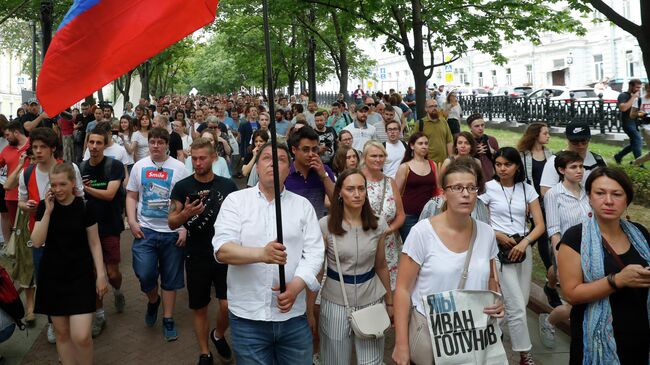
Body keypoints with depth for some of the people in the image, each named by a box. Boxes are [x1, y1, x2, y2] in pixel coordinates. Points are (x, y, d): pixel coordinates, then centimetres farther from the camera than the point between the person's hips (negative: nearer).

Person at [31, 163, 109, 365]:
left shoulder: (84, 207, -7)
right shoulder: (44, 207, 0)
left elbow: (94, 243, -2)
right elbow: (37, 242, -8)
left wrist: (101, 274, -5)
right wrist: (48, 211, -14)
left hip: (80, 276, -2)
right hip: (53, 276, 3)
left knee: (81, 336, -10)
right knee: (61, 332, 10)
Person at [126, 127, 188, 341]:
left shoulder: (178, 168, -1)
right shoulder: (139, 166, 6)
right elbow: (131, 197, 10)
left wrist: (185, 228, -9)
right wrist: (132, 222, -4)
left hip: (172, 232, -1)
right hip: (145, 230, 1)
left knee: (170, 278, 8)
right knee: (144, 274, -8)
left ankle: (168, 319, 23)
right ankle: (153, 300, 26)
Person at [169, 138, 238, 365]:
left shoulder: (228, 185, -1)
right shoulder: (182, 187, -5)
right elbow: (172, 223, -5)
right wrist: (185, 213, -26)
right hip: (197, 257, 0)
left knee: (228, 305, -6)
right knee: (199, 308, 9)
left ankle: (219, 335, 26)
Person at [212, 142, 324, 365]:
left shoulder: (303, 205, 6)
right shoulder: (236, 200, 0)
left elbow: (314, 252, -2)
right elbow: (222, 250, -11)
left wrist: (296, 287, -19)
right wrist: (261, 254, -28)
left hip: (293, 315, 2)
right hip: (247, 316, -1)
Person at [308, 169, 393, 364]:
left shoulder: (378, 224, -2)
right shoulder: (325, 225, -11)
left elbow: (381, 266, 10)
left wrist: (389, 301, 15)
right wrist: (310, 311, -5)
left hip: (371, 301, 2)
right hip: (335, 303, -2)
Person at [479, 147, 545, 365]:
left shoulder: (527, 189, 5)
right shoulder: (488, 188, -5)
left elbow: (540, 225, 2)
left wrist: (524, 243, -14)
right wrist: (497, 235, -15)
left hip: (523, 248, 5)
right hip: (500, 249, -4)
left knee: (521, 302, 9)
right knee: (517, 306, -7)